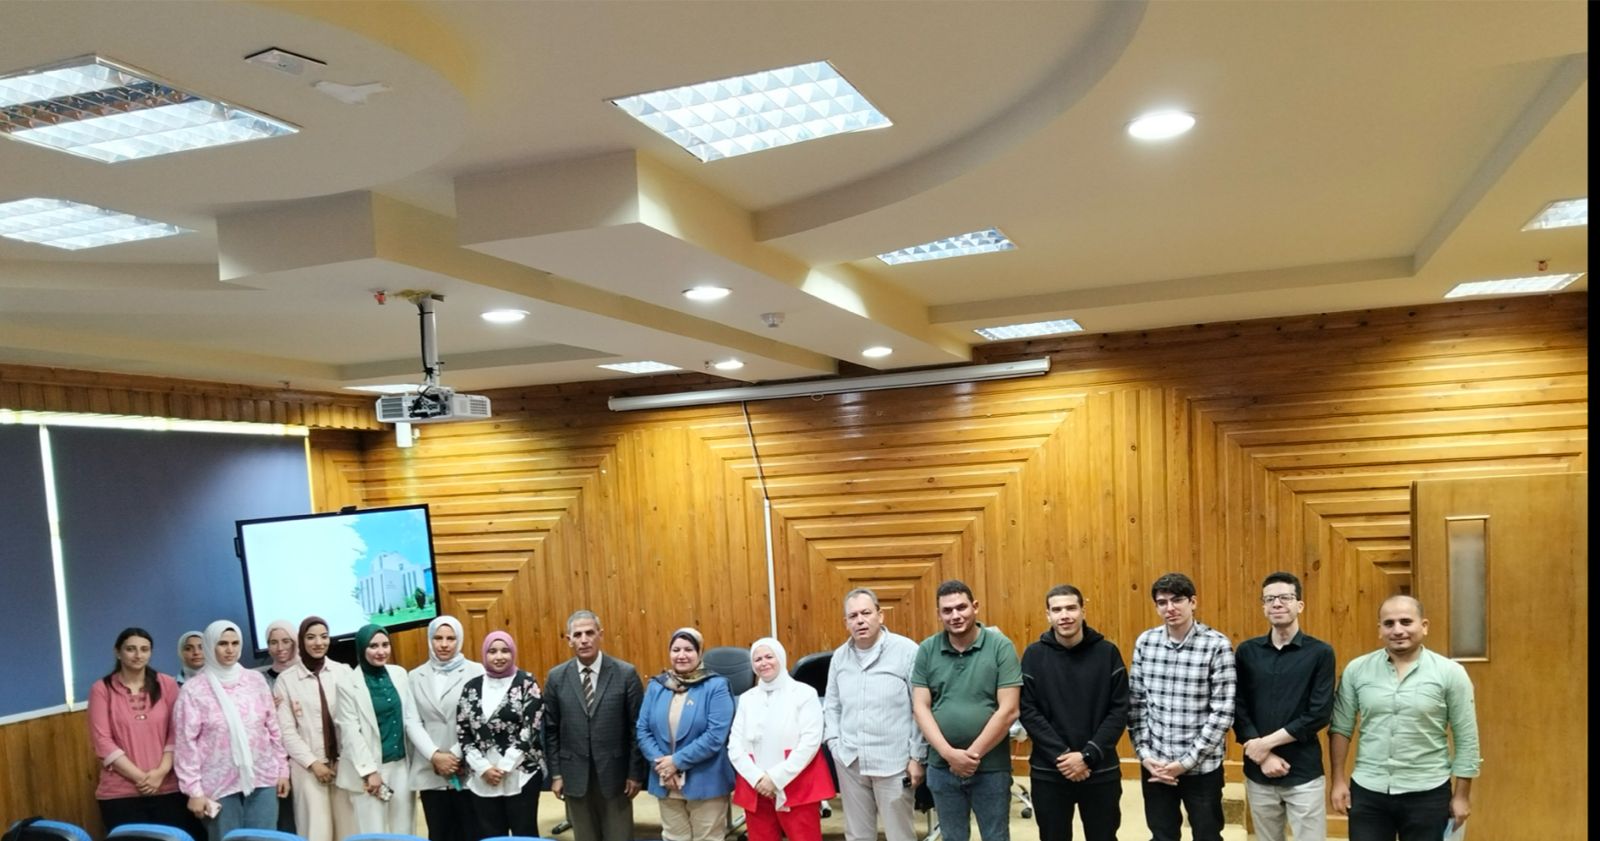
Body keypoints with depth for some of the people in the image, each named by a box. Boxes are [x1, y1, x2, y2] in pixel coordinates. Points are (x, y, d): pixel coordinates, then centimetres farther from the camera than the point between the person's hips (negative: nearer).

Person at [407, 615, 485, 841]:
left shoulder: (476, 672, 0)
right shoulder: (416, 676, 10)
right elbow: (413, 722, 3)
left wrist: (457, 756, -11)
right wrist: (435, 756, -10)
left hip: (468, 770, -2)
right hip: (430, 772, 3)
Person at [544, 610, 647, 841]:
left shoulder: (626, 674, -6)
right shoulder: (556, 678, 1)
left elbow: (637, 728, -4)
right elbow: (550, 730, 5)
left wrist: (635, 773, -5)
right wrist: (555, 773, 1)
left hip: (615, 774, -2)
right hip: (575, 776, 2)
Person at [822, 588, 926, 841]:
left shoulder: (906, 651, -8)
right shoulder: (839, 656, 9)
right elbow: (831, 705, 16)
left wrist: (917, 757, -8)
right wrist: (834, 742, 4)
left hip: (892, 761, -5)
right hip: (849, 761, 5)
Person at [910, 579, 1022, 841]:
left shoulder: (1000, 647, -8)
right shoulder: (927, 651, 0)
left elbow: (1008, 710, -12)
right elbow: (920, 708, -2)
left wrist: (974, 754, -13)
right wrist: (949, 753, -13)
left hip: (991, 767, -2)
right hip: (942, 767, 3)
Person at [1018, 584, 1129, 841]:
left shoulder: (1107, 652, -3)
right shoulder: (1034, 655, -2)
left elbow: (1119, 711, -5)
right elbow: (1028, 712, -5)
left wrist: (1088, 755, -14)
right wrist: (1061, 755, -16)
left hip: (1101, 772, 0)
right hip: (1049, 773, 0)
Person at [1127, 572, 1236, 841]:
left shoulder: (1217, 645, -12)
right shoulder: (1145, 642, 0)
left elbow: (1223, 713, -13)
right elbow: (1135, 703, 4)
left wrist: (1187, 761, -14)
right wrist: (1144, 754, -4)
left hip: (1202, 767, -3)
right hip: (1155, 764, 3)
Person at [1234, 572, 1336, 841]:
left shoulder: (1320, 653, -4)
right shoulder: (1247, 651, 3)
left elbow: (1319, 715, -10)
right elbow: (1238, 710, 1)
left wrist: (1267, 742, -14)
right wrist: (1263, 755, -11)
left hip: (1304, 774, -2)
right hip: (1258, 773, 3)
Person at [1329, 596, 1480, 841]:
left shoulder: (1450, 673, -6)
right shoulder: (1356, 670, -1)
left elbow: (1466, 740, -2)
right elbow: (1341, 729, 4)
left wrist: (1462, 795, -2)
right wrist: (1339, 781, 0)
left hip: (1427, 794, -1)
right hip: (1367, 792, 1)